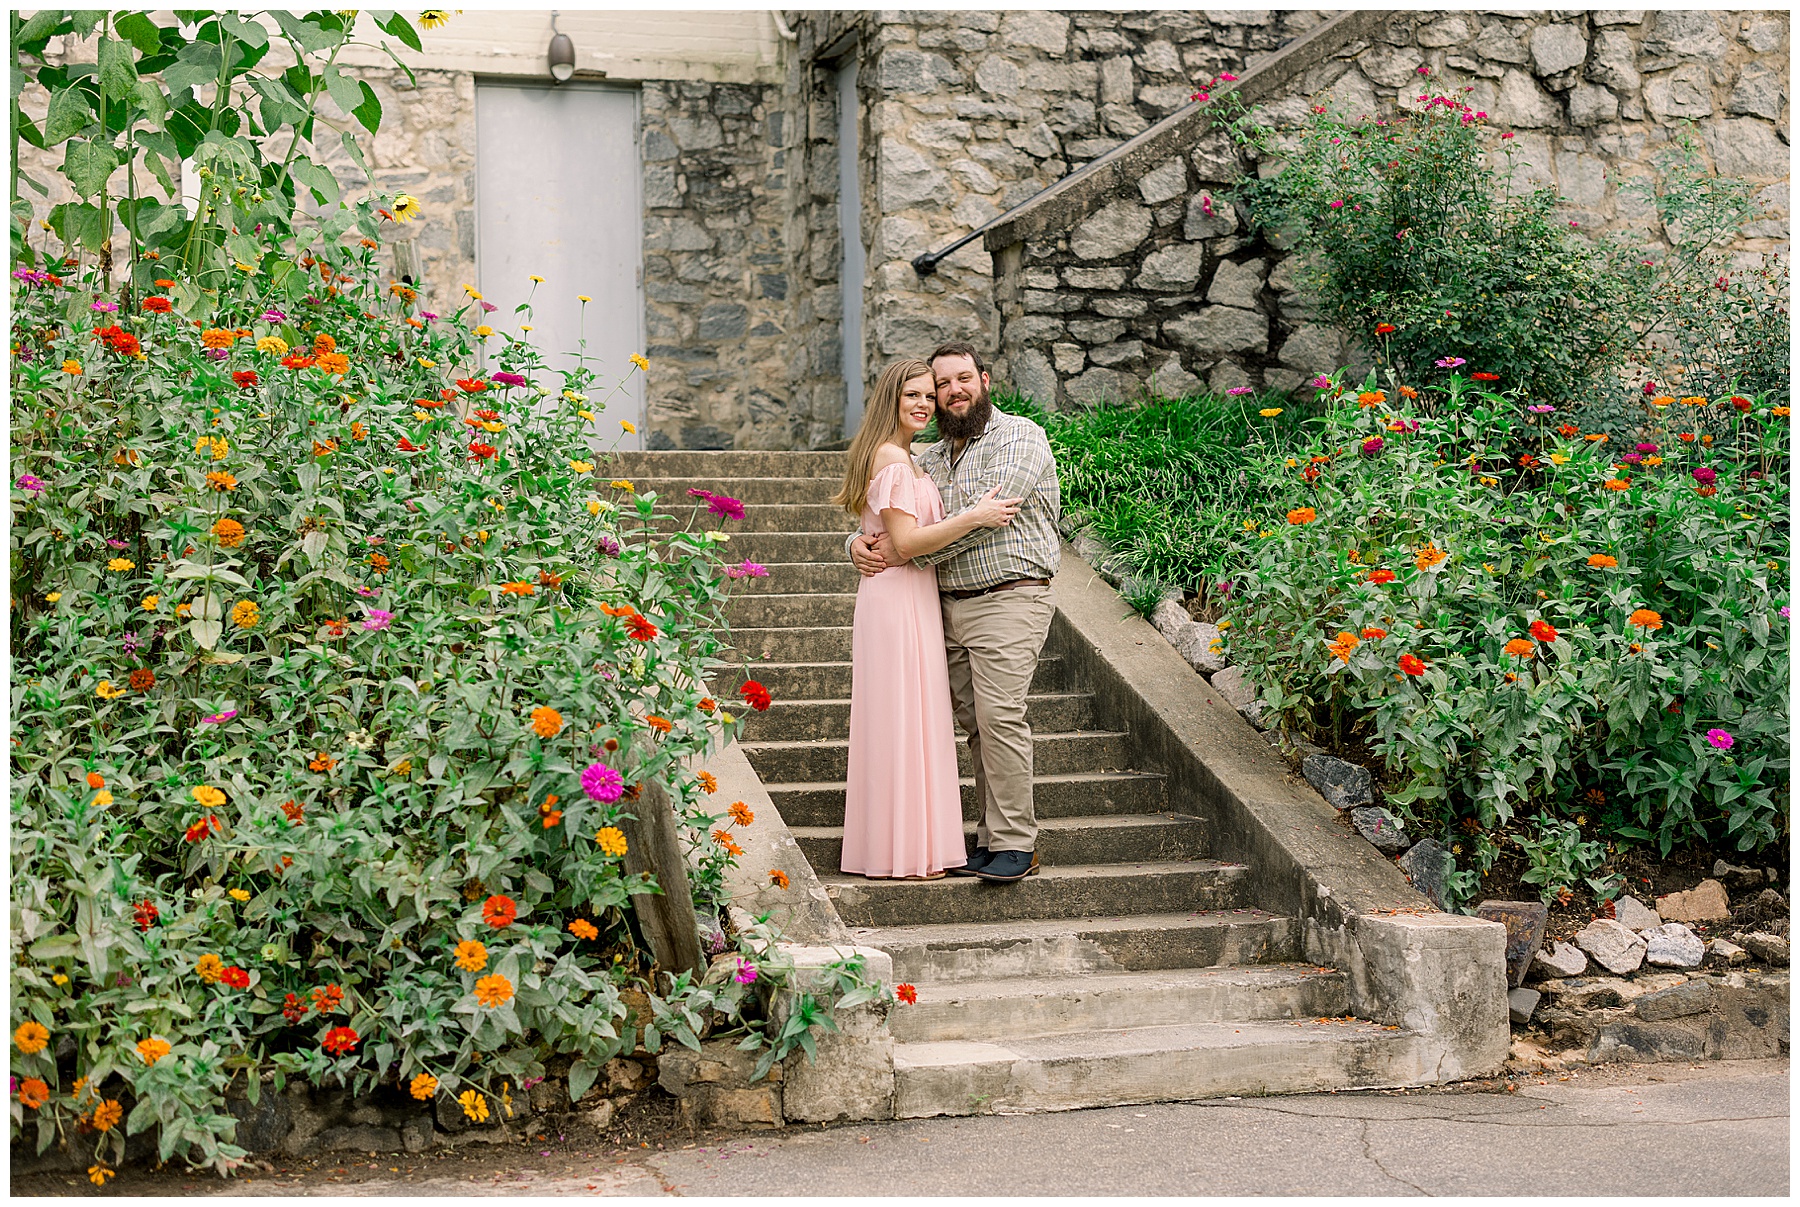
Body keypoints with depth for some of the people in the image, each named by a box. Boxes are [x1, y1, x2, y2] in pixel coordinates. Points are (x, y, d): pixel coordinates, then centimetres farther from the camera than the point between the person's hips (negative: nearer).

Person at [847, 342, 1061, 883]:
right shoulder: (931, 459, 20)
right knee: (977, 726, 5)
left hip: (1008, 600, -7)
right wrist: (859, 544, -2)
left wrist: (905, 550, -14)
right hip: (950, 608, 7)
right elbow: (886, 522, 24)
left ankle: (1016, 845, -10)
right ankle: (992, 839, 9)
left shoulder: (1018, 437, -3)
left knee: (1000, 717, -14)